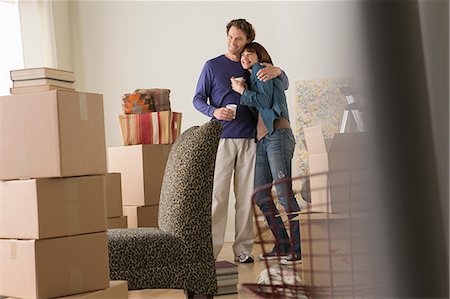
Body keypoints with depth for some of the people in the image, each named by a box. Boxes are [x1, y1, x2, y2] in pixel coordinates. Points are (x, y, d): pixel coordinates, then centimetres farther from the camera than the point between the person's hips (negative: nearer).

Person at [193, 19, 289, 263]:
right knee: (217, 194, -7)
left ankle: (243, 249, 8)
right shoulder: (212, 66, 6)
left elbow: (285, 85, 12)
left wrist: (277, 71, -11)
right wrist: (214, 111, -15)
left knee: (246, 195, 3)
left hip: (249, 140, 3)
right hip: (222, 139, -3)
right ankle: (211, 248, -4)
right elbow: (198, 99, 7)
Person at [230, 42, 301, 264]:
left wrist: (242, 91, 0)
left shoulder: (261, 70, 4)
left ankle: (300, 248, -12)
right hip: (261, 140, 9)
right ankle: (283, 245, 11)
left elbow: (265, 101, -8)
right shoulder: (251, 77, 27)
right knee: (261, 195, 5)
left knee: (284, 192, -14)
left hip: (277, 135, -9)